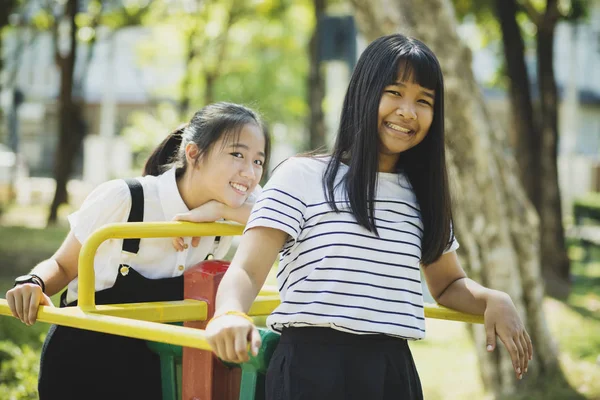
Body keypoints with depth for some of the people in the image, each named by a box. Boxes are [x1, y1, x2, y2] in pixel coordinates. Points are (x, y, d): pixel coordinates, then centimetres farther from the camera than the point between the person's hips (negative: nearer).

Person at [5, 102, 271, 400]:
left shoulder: (235, 204, -10)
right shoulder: (122, 200, -22)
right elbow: (63, 266, -10)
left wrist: (219, 210, -30)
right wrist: (34, 284, -31)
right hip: (83, 367, -3)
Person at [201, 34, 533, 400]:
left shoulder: (423, 195, 14)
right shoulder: (302, 176, -4)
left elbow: (448, 284, 23)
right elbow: (247, 271, -12)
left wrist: (495, 300, 1)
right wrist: (229, 313, -35)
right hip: (312, 370, -5)